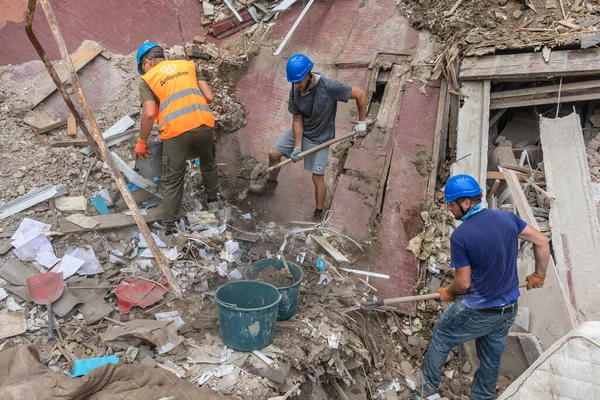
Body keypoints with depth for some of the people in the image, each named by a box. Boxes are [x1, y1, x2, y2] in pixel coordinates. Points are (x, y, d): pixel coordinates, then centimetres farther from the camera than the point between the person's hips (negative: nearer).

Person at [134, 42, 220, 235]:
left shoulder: (147, 79, 8)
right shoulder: (189, 65, 18)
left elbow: (149, 114, -5)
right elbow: (209, 97, 11)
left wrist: (141, 142, 6)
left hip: (175, 132, -3)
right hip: (203, 125, 3)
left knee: (172, 182, 9)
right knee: (208, 164, 30)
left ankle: (170, 228, 16)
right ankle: (213, 200, 49)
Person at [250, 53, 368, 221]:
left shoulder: (329, 86, -32)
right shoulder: (295, 91, -17)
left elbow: (360, 94, -22)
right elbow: (297, 120, -9)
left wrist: (361, 122, -18)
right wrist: (297, 146, -17)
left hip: (319, 138, -5)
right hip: (300, 131, 5)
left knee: (317, 177, -5)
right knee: (273, 154, 8)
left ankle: (319, 216, 13)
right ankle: (270, 186, 36)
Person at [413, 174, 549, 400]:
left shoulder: (460, 235, -23)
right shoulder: (506, 218, -5)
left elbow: (463, 283, -17)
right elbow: (541, 242, 4)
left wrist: (448, 293, 5)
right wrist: (538, 275, 17)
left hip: (476, 311, -5)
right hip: (508, 309, 6)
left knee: (441, 337, 20)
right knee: (491, 360, 23)